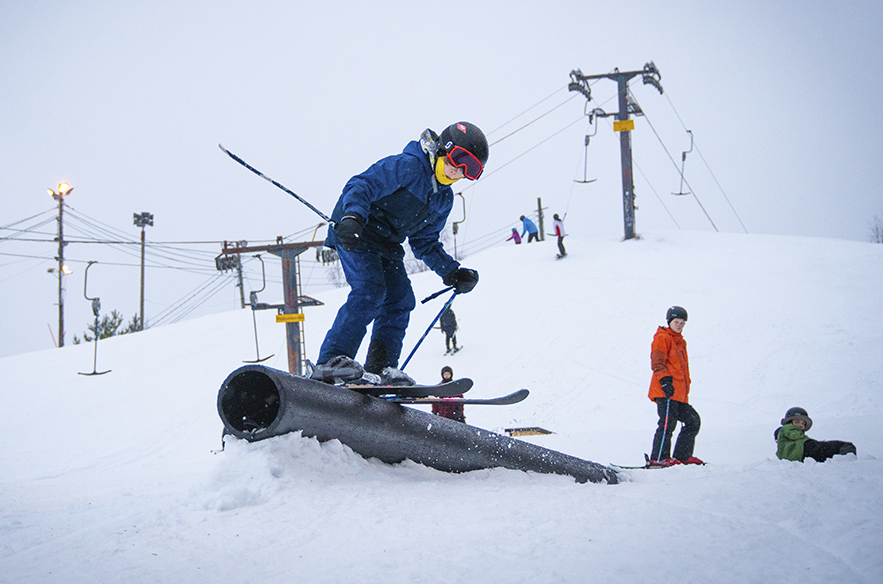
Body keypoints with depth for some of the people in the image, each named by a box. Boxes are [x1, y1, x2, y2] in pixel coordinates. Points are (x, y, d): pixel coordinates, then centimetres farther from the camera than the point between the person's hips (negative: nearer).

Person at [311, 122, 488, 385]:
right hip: (355, 234, -9)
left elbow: (425, 243, 16)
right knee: (370, 290, -24)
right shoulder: (407, 166, -16)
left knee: (400, 299, -2)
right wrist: (353, 217, -42)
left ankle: (381, 368, 0)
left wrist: (452, 272, 3)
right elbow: (362, 185, -23)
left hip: (387, 245, 9)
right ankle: (331, 361, -27)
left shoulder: (444, 199, 11)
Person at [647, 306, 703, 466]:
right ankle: (658, 458, -14)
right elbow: (657, 363, -13)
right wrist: (664, 380, -26)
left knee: (693, 421, 7)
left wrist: (686, 389, 29)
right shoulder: (662, 338, 0)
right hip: (667, 391, -9)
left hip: (680, 393, 9)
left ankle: (682, 455, 12)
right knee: (668, 423, -15)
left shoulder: (680, 342, 26)